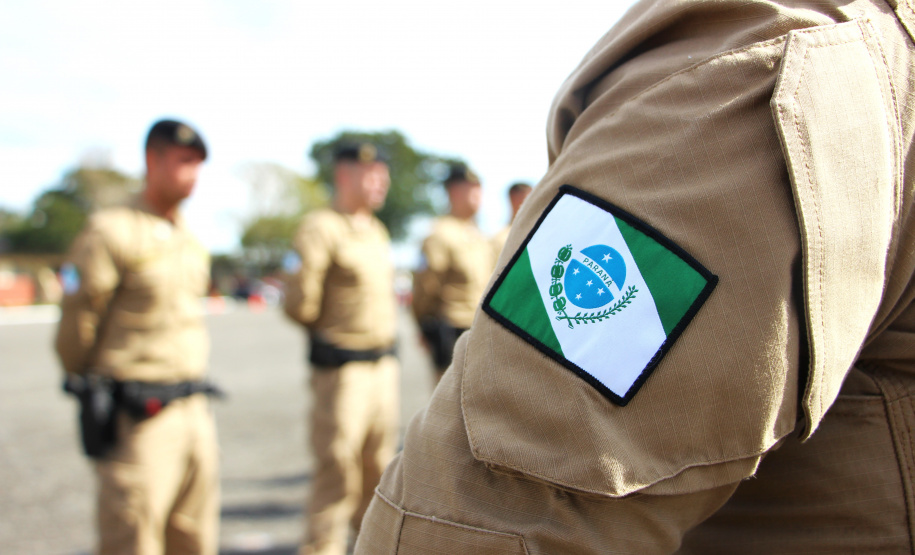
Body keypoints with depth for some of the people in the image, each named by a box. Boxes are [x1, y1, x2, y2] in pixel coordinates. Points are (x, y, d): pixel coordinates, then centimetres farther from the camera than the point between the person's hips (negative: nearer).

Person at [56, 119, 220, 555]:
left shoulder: (192, 243, 13)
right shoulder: (112, 233, -11)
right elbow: (75, 326, -7)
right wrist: (91, 390, 7)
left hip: (195, 412, 7)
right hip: (139, 421, -7)